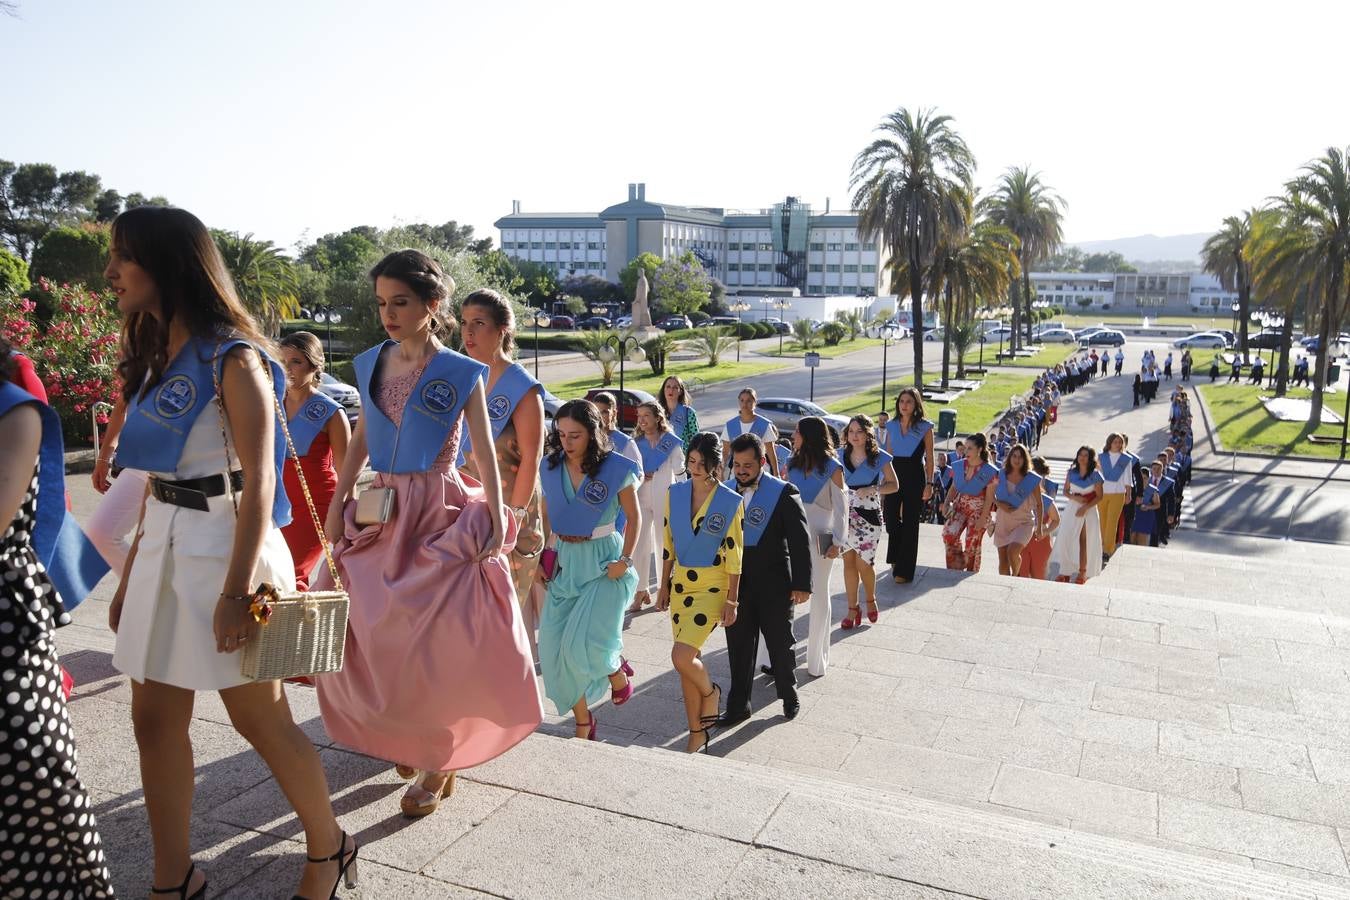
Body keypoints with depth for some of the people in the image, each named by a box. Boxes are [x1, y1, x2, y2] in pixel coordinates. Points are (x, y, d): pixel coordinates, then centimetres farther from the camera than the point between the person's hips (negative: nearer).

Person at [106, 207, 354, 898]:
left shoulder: (232, 358, -13)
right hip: (164, 543, 8)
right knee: (154, 718, 10)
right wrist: (130, 575, 16)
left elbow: (259, 482, -17)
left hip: (225, 544, -8)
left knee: (259, 717, 4)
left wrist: (236, 590, -21)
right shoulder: (158, 358, 11)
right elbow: (159, 479, 15)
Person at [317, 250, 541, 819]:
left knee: (437, 635, -4)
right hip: (381, 510, 5)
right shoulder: (371, 364, 6)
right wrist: (338, 503, 7)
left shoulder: (461, 374, -8)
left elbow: (485, 454, -7)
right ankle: (405, 737, 33)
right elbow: (361, 440, 12)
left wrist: (495, 517, -14)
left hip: (440, 514, -5)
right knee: (371, 632, 7)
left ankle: (438, 761, 16)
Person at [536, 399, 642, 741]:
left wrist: (625, 560, -10)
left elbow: (634, 517, -1)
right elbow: (545, 517, 12)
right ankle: (583, 723, 19)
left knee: (586, 643, -17)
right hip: (564, 561, 5)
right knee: (555, 647, 1)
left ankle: (617, 670, 21)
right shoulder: (550, 466, 1)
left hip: (603, 562, -4)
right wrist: (542, 557, 4)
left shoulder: (616, 469, -11)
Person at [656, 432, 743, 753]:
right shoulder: (674, 494, 2)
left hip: (712, 588, -5)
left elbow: (734, 554, -6)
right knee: (688, 660, 9)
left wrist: (732, 600, -6)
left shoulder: (730, 502, -10)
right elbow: (668, 545, 9)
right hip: (680, 585, 5)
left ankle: (710, 692, 15)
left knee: (681, 656, -18)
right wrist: (664, 587, 11)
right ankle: (697, 734, 22)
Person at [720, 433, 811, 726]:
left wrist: (802, 585, -11)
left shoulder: (784, 493, -10)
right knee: (739, 647, 11)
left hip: (774, 586, -3)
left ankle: (789, 695, 34)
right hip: (736, 584, 3)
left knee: (780, 644, 12)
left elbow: (800, 542, -9)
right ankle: (738, 705, 23)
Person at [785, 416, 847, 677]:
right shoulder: (792, 465, 5)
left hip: (819, 538, -3)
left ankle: (817, 659, 21)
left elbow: (841, 508, -6)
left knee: (819, 596, 9)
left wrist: (838, 542, -10)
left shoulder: (832, 468, -7)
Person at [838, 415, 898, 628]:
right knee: (849, 562, 5)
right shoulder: (841, 455, 4)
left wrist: (872, 490, -17)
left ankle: (871, 600, 27)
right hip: (845, 515, 3)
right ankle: (853, 609, 16)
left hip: (868, 516, -3)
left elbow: (894, 485, -1)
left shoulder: (879, 458, -5)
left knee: (863, 563, 0)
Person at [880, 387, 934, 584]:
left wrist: (929, 483, -8)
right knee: (890, 518, 1)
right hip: (894, 474, 4)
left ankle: (904, 570, 6)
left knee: (910, 523, 0)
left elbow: (929, 458, -1)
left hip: (914, 476, -3)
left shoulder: (924, 427, -1)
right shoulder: (892, 426, 10)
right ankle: (895, 559, 28)